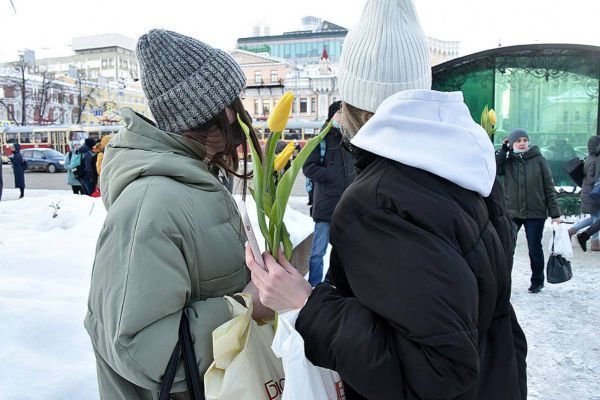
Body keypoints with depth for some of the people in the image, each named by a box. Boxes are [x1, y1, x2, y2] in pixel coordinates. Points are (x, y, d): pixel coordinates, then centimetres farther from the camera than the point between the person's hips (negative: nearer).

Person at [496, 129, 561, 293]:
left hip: (535, 213, -1)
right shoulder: (508, 161, 3)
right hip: (511, 213, 1)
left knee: (534, 249, 7)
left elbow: (549, 188, -1)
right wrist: (503, 149, -10)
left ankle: (537, 281, 27)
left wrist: (555, 214, -4)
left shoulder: (539, 160, -2)